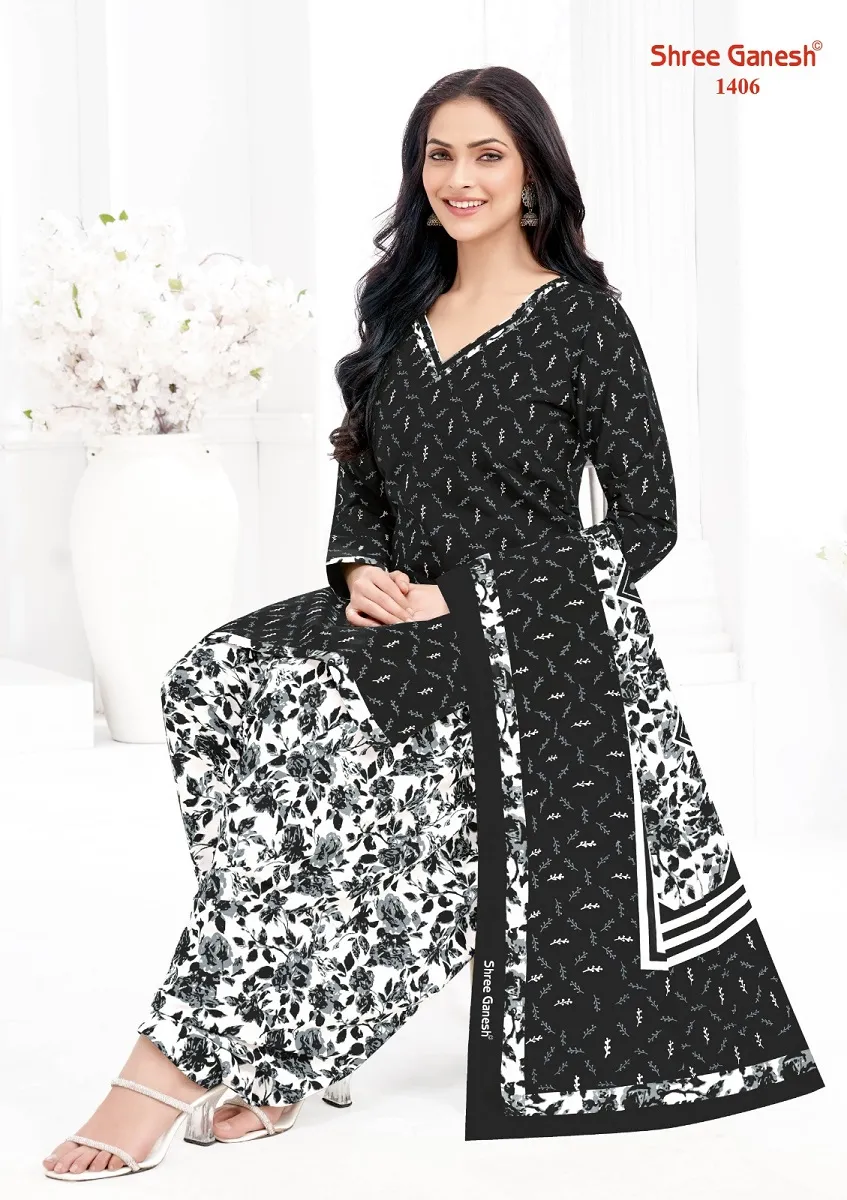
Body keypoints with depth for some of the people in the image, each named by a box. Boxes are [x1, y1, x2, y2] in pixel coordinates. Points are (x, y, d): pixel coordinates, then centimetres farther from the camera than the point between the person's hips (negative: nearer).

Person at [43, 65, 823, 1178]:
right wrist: (361, 569, -4)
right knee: (217, 678, -19)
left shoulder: (582, 320, -2)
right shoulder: (402, 313, 15)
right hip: (414, 617, 6)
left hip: (539, 641, -6)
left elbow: (647, 520, -4)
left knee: (314, 733, -28)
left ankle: (188, 1063, -22)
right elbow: (361, 476, 20)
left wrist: (461, 600, -11)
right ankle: (280, 1050, -17)